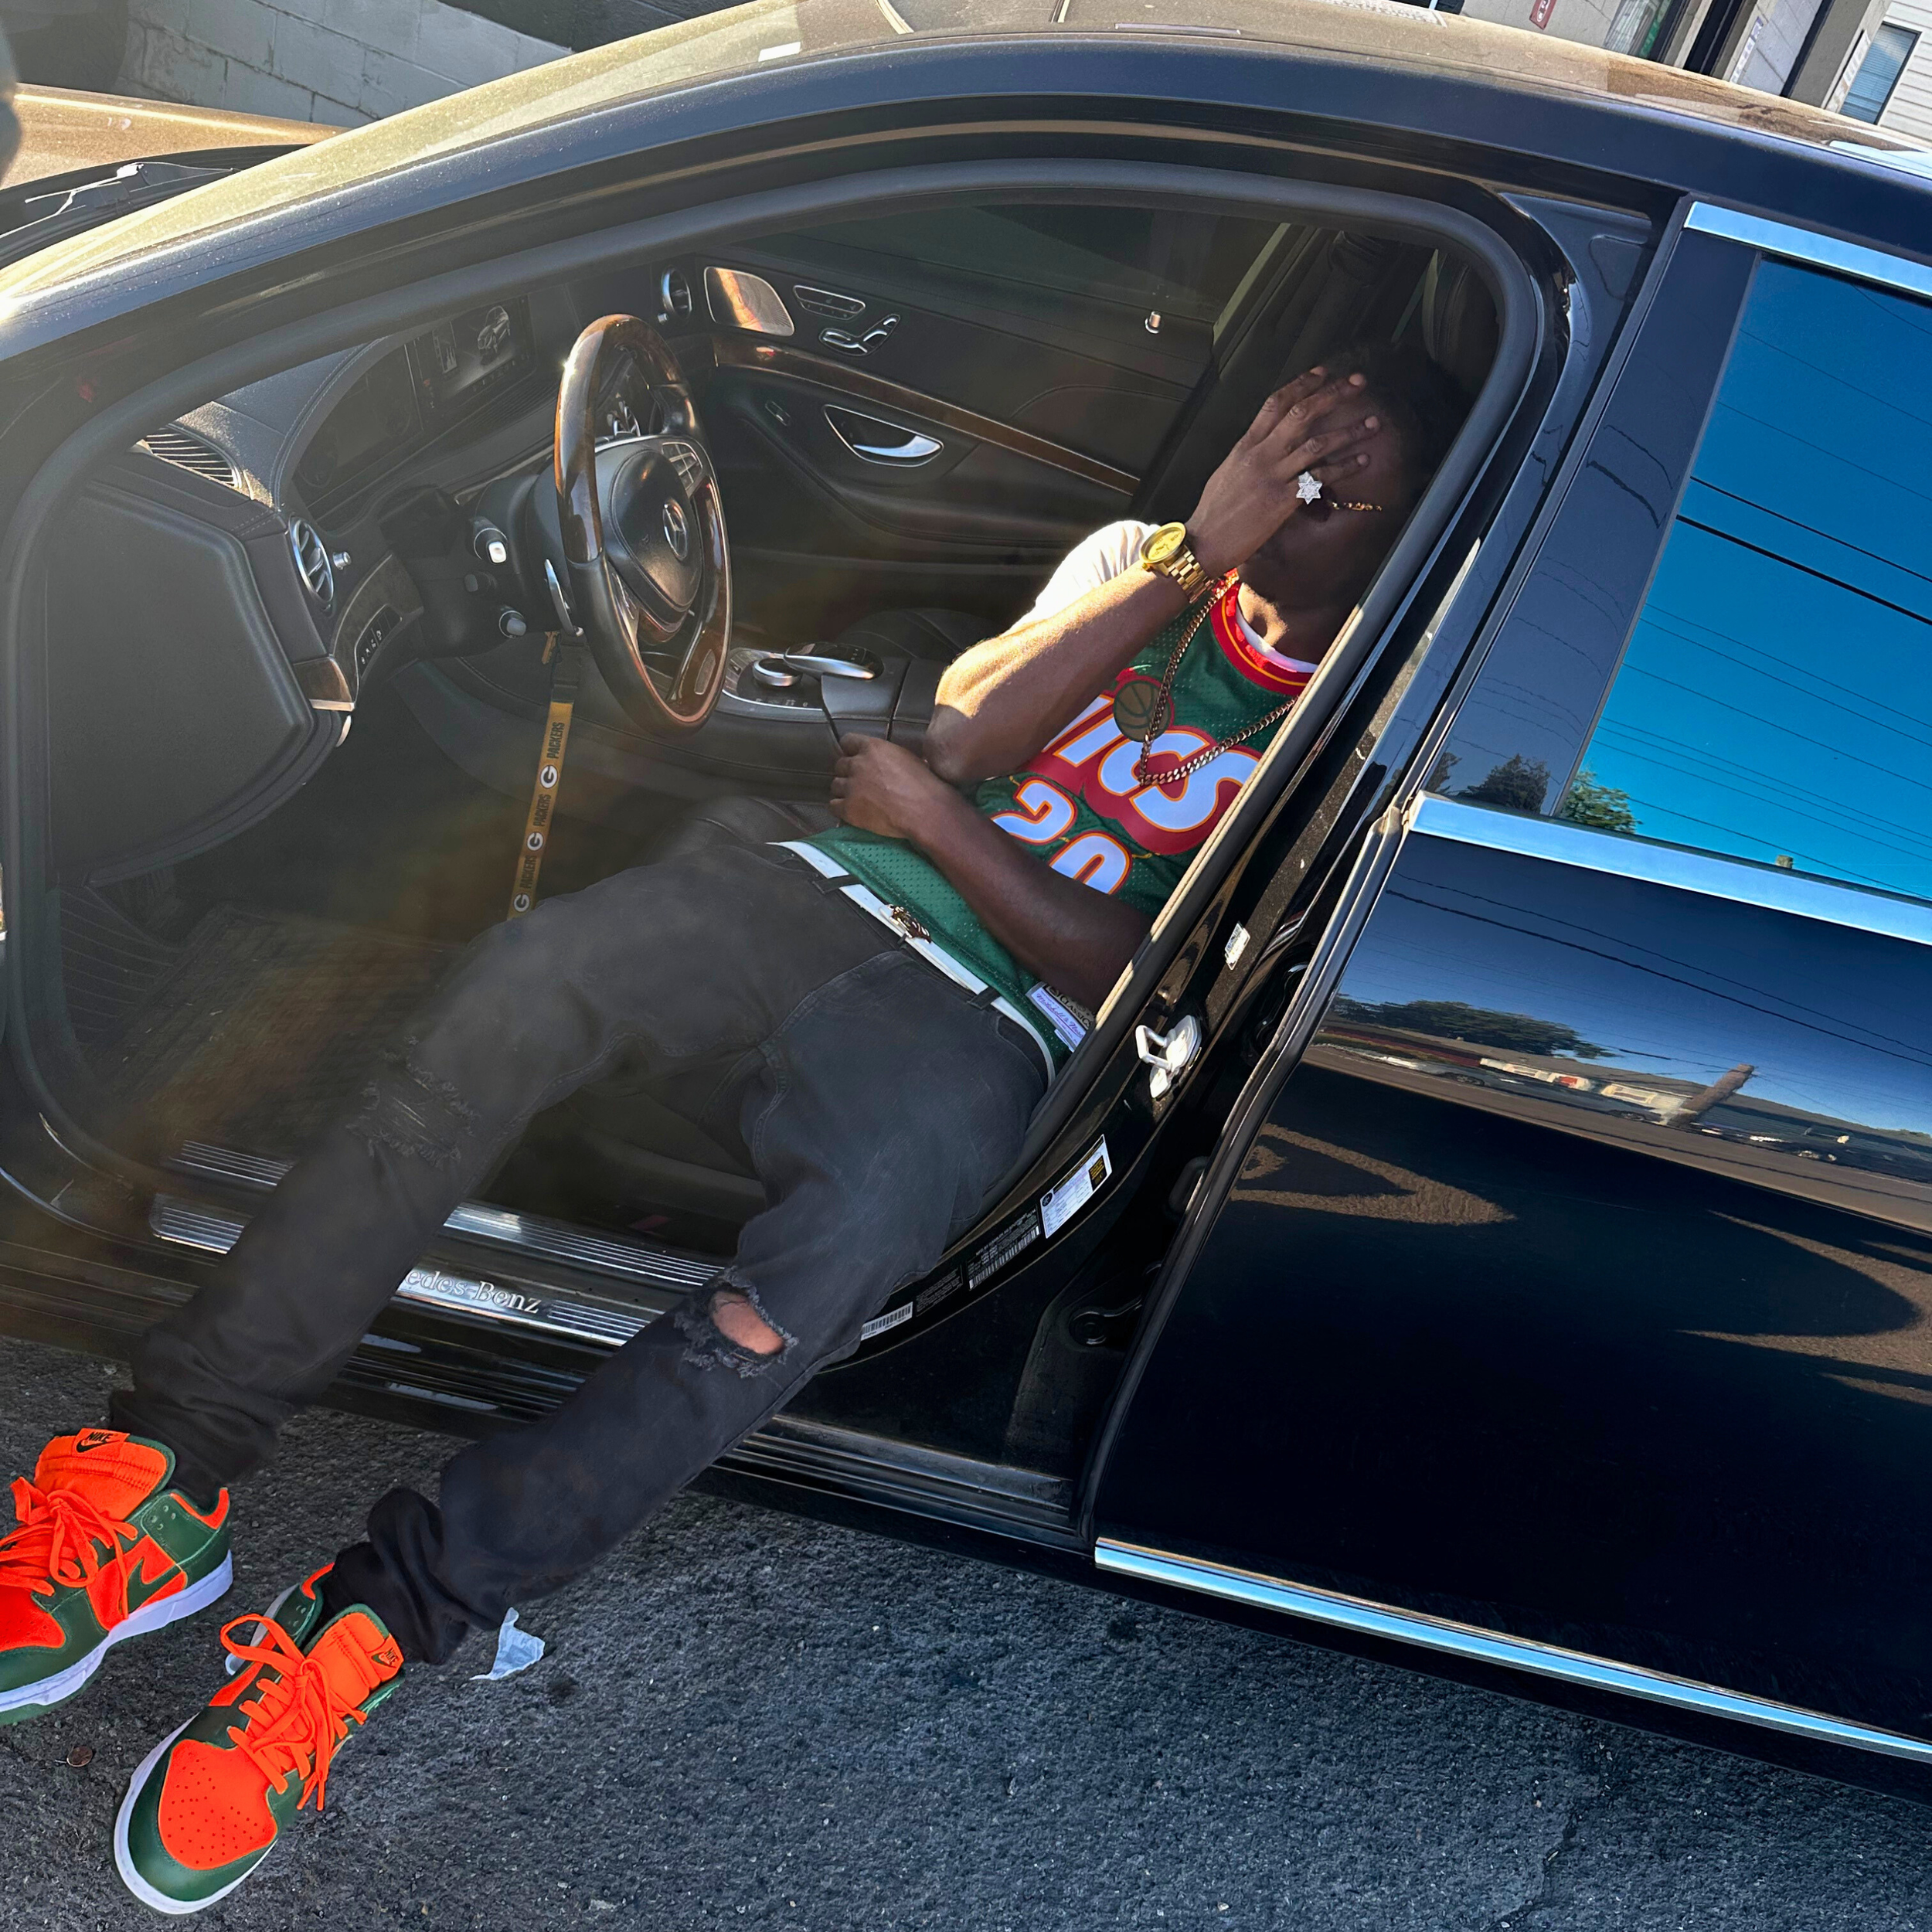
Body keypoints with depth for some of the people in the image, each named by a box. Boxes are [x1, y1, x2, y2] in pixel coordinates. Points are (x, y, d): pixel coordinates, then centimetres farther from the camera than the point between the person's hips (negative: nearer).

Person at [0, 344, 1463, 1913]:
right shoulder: (1141, 561, 20)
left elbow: (1135, 977, -5)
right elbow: (966, 736, 2)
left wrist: (930, 817, -4)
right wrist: (1195, 553, -4)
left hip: (981, 1025, -3)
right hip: (824, 895, 4)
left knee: (851, 1233, -37)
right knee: (523, 984, -28)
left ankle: (380, 1619, -31)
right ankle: (168, 1478, -26)